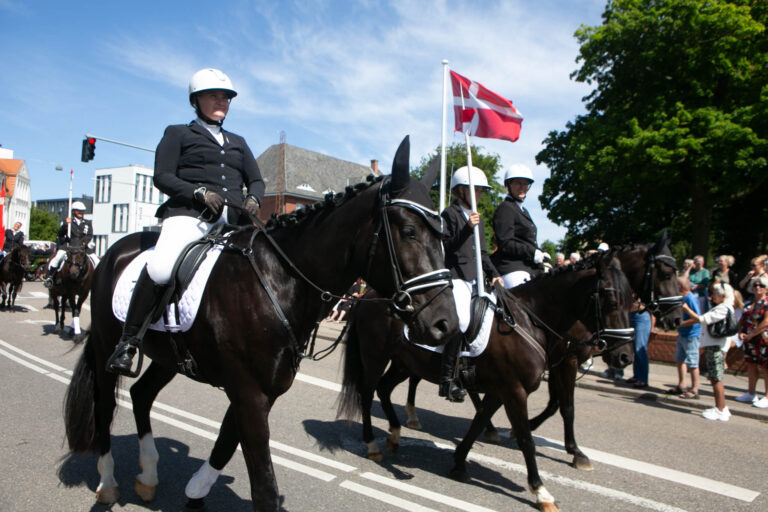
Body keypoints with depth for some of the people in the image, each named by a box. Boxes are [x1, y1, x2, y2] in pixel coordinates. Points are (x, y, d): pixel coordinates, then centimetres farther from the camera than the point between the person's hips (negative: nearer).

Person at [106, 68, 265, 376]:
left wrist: (253, 200, -1)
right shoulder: (178, 134, 16)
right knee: (160, 268, -30)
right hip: (189, 213, -4)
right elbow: (162, 176, 3)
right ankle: (128, 342, -14)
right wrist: (199, 192, -14)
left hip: (234, 219, 5)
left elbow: (256, 180, 23)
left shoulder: (237, 142, 30)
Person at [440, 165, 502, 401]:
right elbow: (445, 246, -13)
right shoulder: (449, 214, -2)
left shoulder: (477, 218, 22)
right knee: (462, 320, -24)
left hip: (475, 279, 9)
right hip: (454, 277, -9)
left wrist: (494, 274, 11)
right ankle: (447, 379, -18)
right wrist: (467, 229, -22)